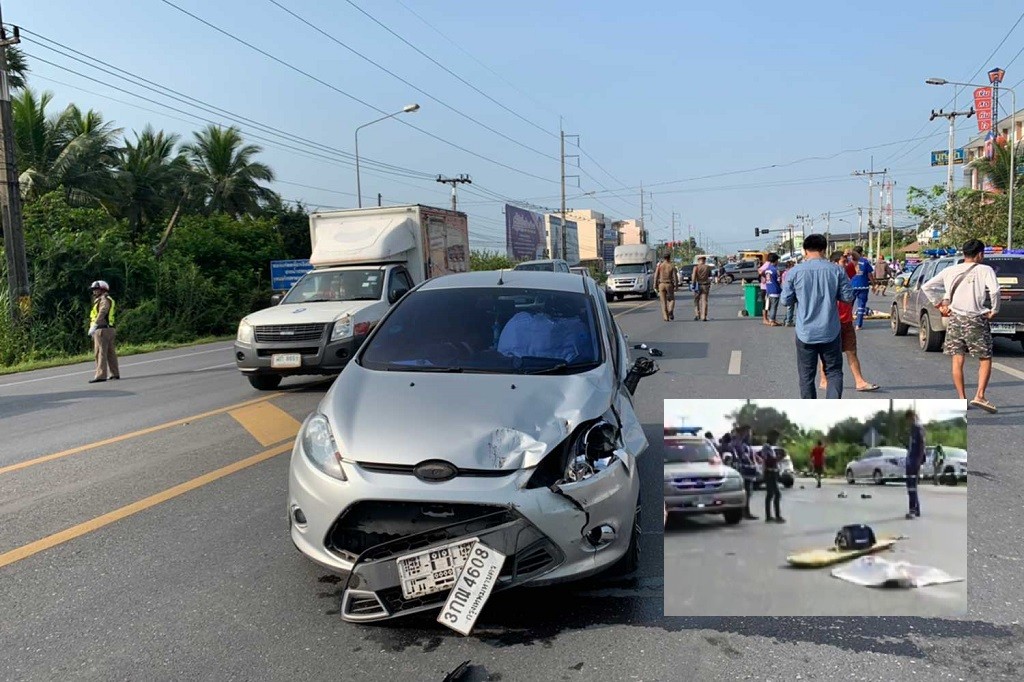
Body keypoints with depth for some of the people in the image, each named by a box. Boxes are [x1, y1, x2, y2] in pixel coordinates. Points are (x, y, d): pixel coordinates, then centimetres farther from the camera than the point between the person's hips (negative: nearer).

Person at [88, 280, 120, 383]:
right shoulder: (109, 300, 22)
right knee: (110, 352, 12)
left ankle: (101, 375, -12)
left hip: (102, 329, -10)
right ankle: (115, 374, 16)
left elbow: (102, 313, -22)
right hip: (109, 329, 10)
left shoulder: (104, 300, -8)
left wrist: (94, 326, -28)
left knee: (101, 352, -10)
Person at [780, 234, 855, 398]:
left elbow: (785, 300, -2)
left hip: (805, 333, 0)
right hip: (830, 332, 0)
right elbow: (848, 297, 1)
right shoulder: (836, 271, -5)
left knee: (806, 375, 11)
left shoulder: (795, 272, -7)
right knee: (834, 372, 11)